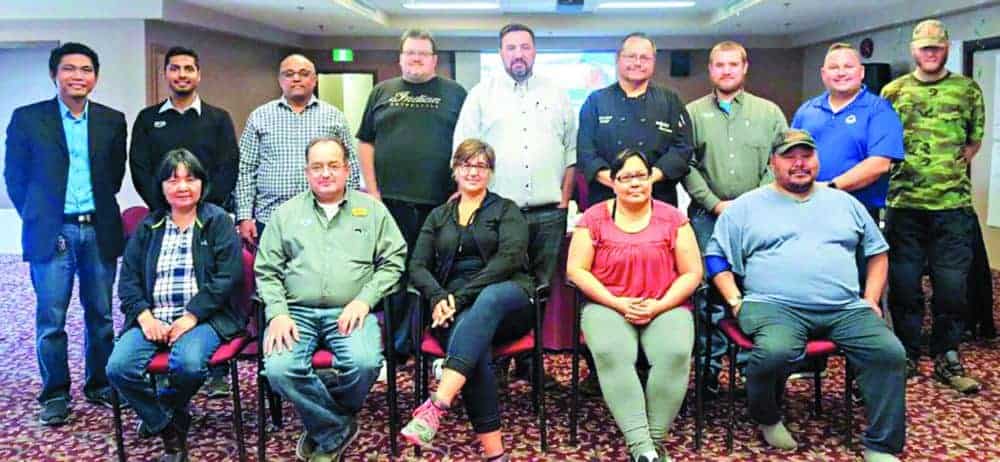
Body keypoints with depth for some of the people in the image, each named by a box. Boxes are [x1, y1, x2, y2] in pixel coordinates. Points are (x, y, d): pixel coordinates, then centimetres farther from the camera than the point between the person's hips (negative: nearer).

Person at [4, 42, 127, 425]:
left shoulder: (112, 121, 7)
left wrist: (99, 212, 9)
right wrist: (37, 218, 4)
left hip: (99, 231, 2)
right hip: (52, 233, -2)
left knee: (100, 314, 9)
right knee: (51, 318, 2)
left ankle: (99, 385, 23)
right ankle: (55, 394, 14)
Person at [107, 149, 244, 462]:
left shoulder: (218, 221, 4)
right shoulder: (148, 227, 16)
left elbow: (228, 276, -6)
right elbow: (128, 278, 11)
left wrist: (191, 316, -14)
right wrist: (144, 316, -7)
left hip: (202, 317, -4)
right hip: (153, 319, 4)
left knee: (188, 364, -33)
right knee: (118, 368, -22)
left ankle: (161, 411, 5)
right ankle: (170, 432, -1)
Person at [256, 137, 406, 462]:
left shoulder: (371, 209, 12)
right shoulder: (287, 213, 15)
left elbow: (393, 261, 6)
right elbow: (266, 270, 10)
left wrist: (364, 300, -8)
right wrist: (278, 313, -6)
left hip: (350, 311, -1)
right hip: (297, 311, 1)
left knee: (365, 363, -30)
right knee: (279, 370, -28)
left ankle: (325, 429, 2)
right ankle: (339, 428, -3)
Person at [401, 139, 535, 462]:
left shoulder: (506, 210, 14)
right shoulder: (438, 216, 24)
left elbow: (509, 258, -4)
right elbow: (417, 266, 13)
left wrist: (462, 296, -16)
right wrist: (438, 298, -10)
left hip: (507, 297, -2)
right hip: (456, 309, 2)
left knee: (490, 298, -40)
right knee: (473, 341, -35)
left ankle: (437, 405, -53)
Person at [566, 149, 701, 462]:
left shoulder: (672, 218, 6)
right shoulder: (594, 217, 5)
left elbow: (692, 273, 4)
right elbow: (576, 269, -1)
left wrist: (658, 306, -11)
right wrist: (618, 303, -11)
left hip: (666, 308, 1)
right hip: (608, 307, 0)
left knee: (675, 353, -30)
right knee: (611, 353, -32)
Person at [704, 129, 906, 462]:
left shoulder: (843, 202, 20)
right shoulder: (747, 206, 10)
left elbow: (877, 251, 24)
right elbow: (716, 256, 8)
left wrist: (871, 299, 11)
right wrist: (736, 301, -5)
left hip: (846, 308, 4)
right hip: (775, 306, -3)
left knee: (890, 352, -20)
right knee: (774, 353, -34)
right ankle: (768, 418, -2)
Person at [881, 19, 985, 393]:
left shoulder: (967, 90, 6)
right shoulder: (893, 91, 7)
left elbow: (974, 141, 11)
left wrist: (949, 169, 2)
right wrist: (905, 170, 0)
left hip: (953, 204, 0)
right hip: (903, 203, 0)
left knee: (952, 285, 3)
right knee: (904, 284, 6)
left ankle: (947, 359, 18)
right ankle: (907, 356, 19)